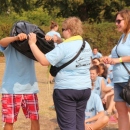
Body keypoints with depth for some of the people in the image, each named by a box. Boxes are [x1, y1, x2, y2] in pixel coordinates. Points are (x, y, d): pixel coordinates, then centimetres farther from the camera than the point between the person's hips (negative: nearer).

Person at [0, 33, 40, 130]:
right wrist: (16, 38, -50)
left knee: (35, 119, 9)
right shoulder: (10, 46, -9)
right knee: (9, 121, 1)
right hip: (11, 89, -3)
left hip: (30, 88, 3)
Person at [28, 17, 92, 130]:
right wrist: (60, 41, 22)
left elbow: (43, 60, -18)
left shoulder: (64, 47, -15)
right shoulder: (86, 45, 10)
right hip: (85, 89, 8)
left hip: (66, 90, -7)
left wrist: (32, 43, -10)